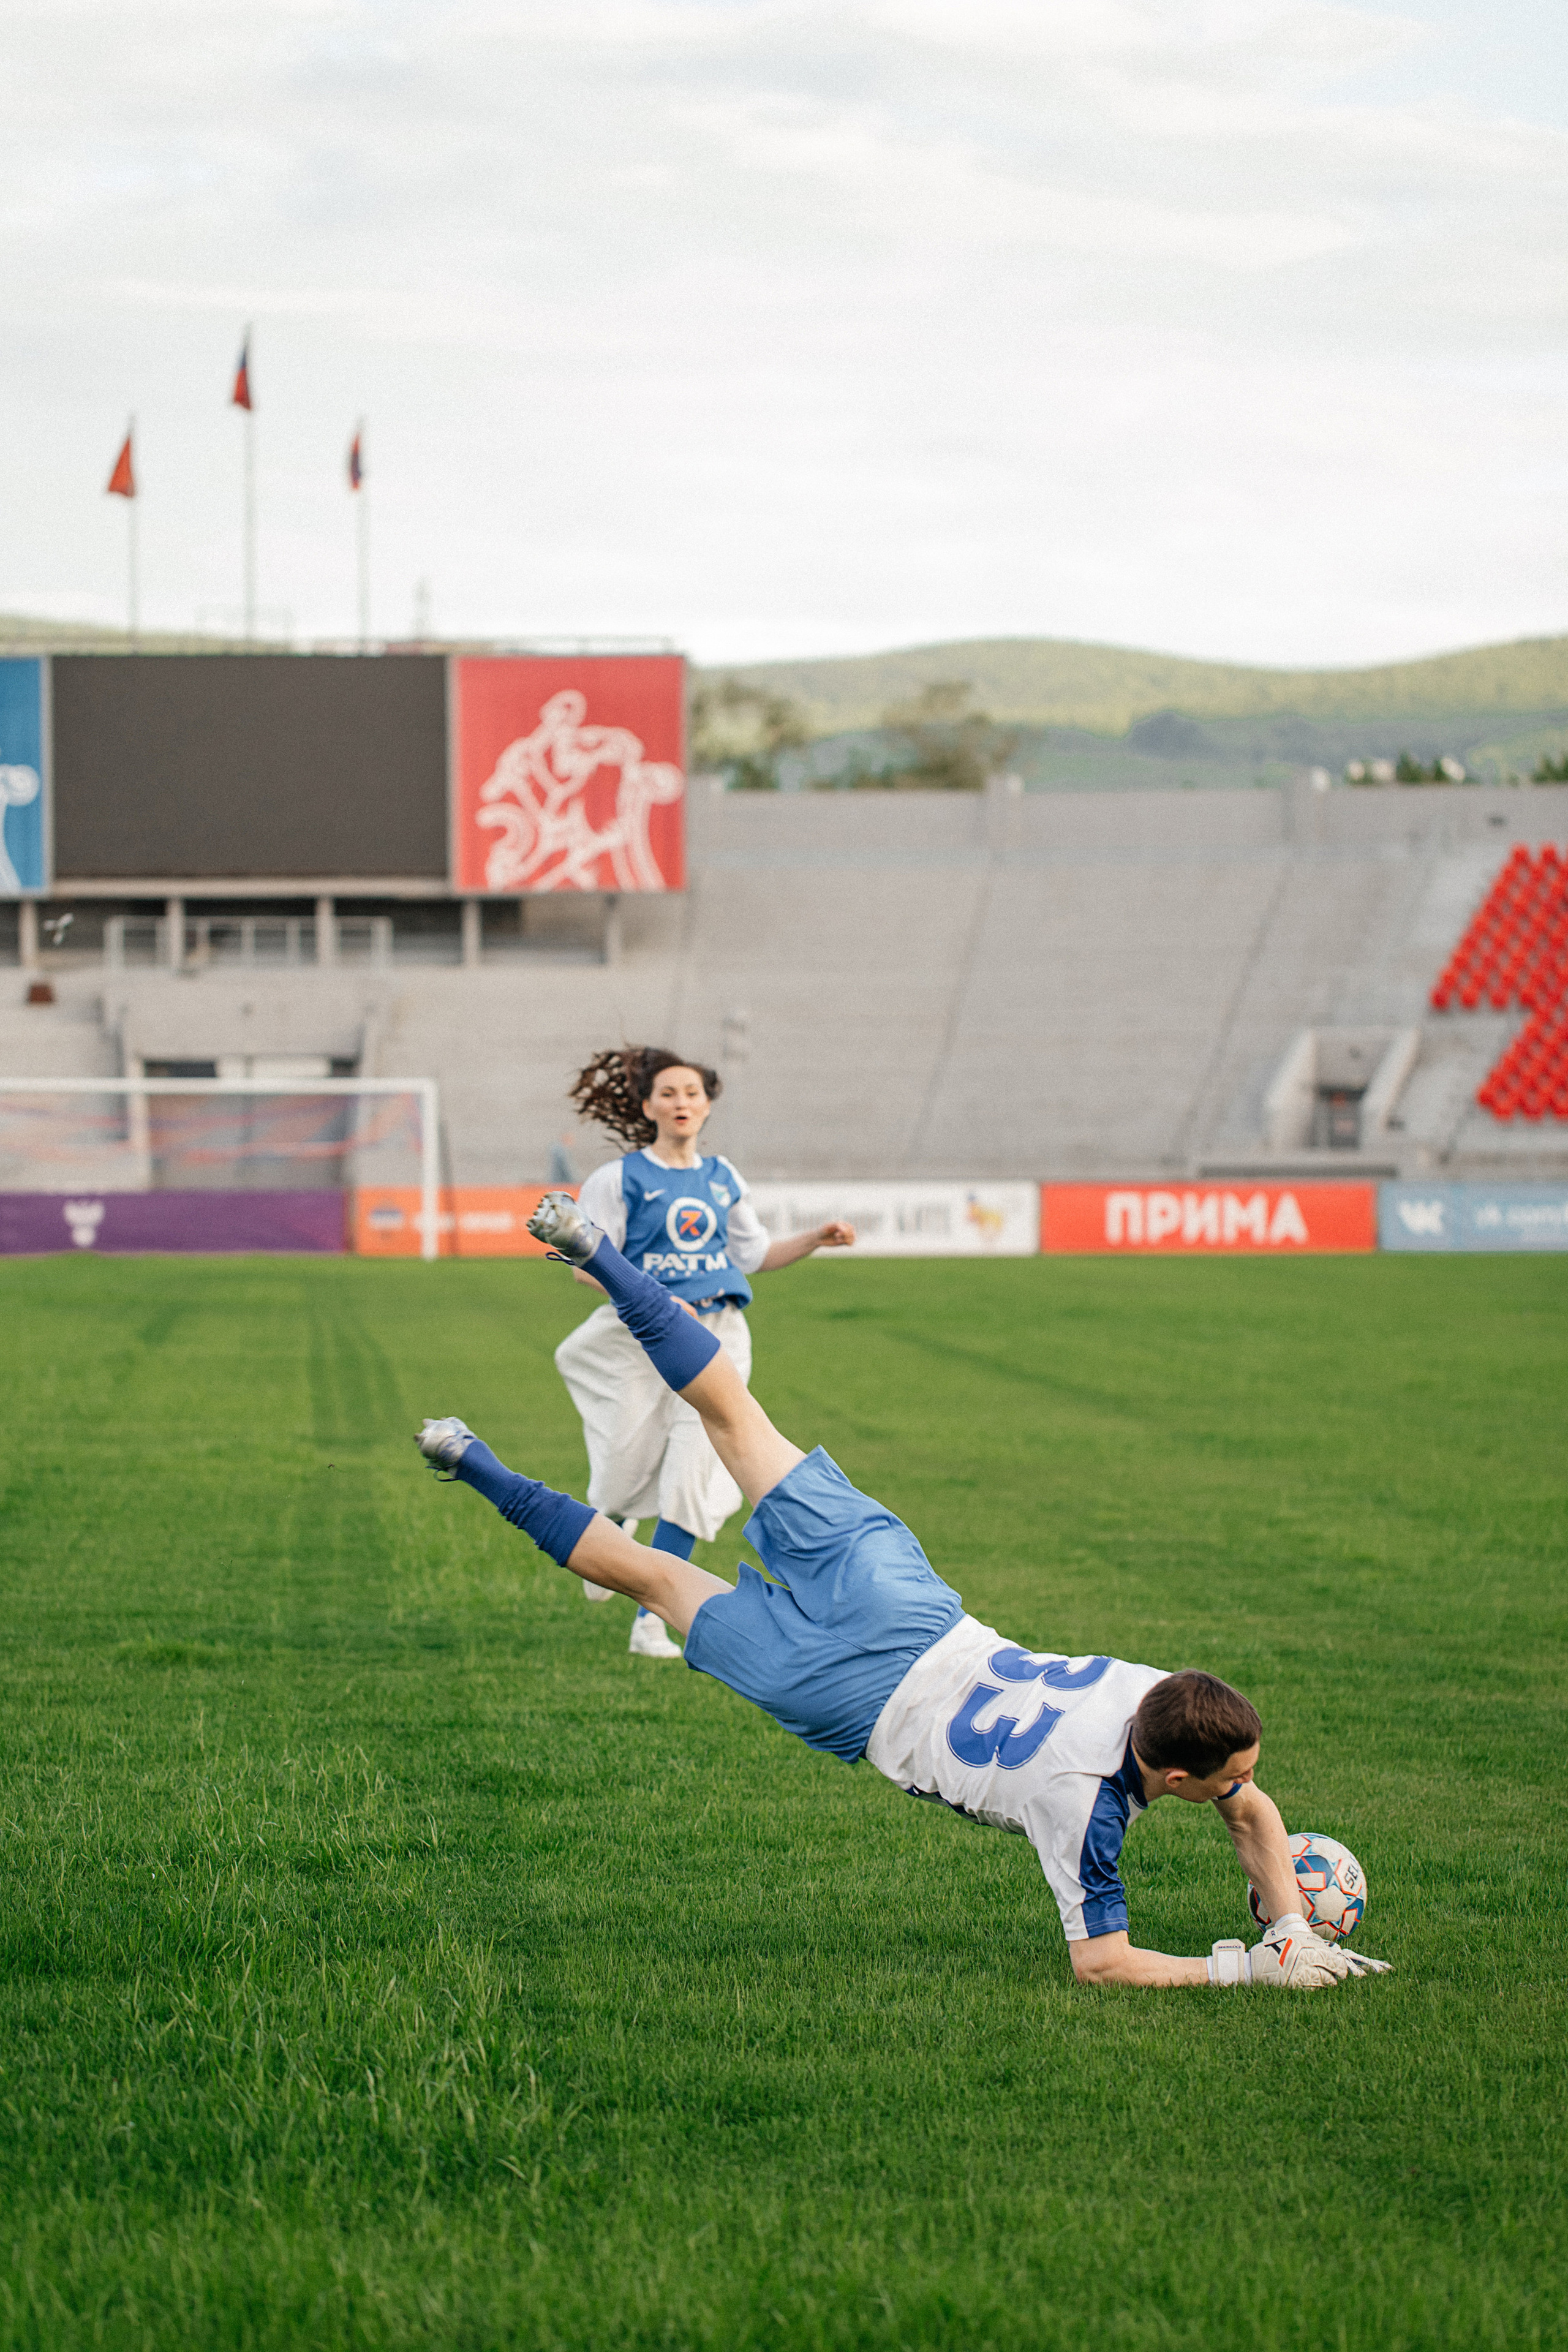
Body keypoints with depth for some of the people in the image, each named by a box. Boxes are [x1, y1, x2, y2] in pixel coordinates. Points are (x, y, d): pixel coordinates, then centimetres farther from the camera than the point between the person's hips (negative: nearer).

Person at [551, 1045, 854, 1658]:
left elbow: (754, 1255, 21)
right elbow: (590, 1266, -6)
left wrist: (817, 1239, 6)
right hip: (638, 1338, -3)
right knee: (627, 1470, 2)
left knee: (694, 1475, -10)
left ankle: (651, 1619, -6)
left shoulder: (721, 1176, 11)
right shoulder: (620, 1179, -3)